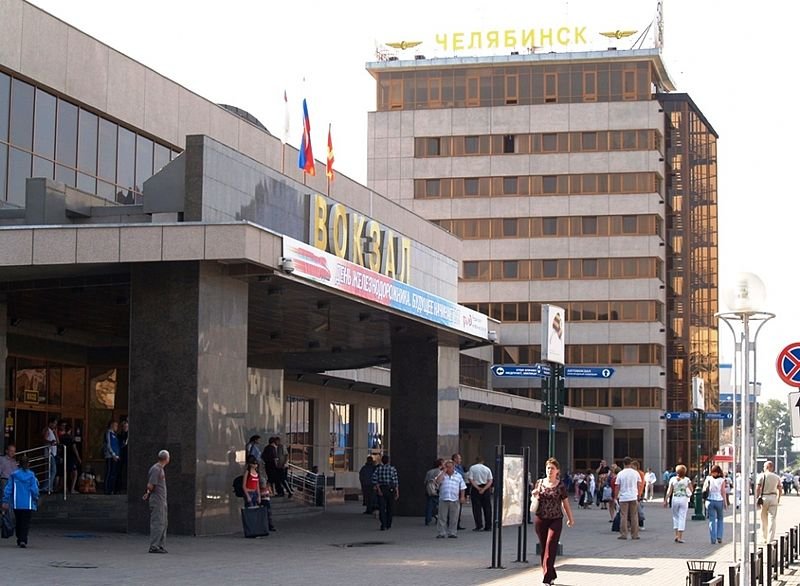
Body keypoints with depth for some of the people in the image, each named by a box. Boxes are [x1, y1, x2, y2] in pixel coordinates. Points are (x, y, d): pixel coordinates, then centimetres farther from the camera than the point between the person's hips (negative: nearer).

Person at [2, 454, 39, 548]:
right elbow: (34, 490, -6)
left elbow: (8, 489, 0)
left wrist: (5, 501, 4)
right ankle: (23, 540, -17)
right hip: (28, 504, -2)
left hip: (16, 504, 2)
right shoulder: (31, 475, -6)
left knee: (18, 522, 16)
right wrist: (36, 500, 9)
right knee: (26, 523, -1)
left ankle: (19, 540, 22)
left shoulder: (14, 475, -1)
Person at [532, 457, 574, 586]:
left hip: (555, 520, -3)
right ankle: (551, 575, 23)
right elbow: (535, 498, 18)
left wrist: (570, 519, 11)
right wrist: (534, 494, -5)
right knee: (543, 548, 9)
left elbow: (565, 503, 5)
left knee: (550, 548, -10)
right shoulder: (540, 483, 5)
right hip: (541, 519, 3)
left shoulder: (560, 486, -3)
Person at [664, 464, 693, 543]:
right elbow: (691, 490, 5)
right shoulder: (687, 480, -2)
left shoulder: (673, 479, -2)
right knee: (682, 517, 2)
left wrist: (666, 501, 0)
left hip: (675, 499, 1)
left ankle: (676, 535, 7)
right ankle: (680, 537, -1)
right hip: (684, 499, -1)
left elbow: (669, 491, -4)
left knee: (675, 516, 16)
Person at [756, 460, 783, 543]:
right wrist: (778, 499, 23)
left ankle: (765, 537, 21)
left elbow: (758, 488, -10)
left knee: (764, 519, 11)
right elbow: (780, 490, 9)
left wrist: (756, 498, -5)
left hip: (764, 497, -2)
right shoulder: (777, 477, 6)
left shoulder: (762, 476, -4)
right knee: (772, 519, 1)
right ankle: (770, 539, -4)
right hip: (773, 497, 2)